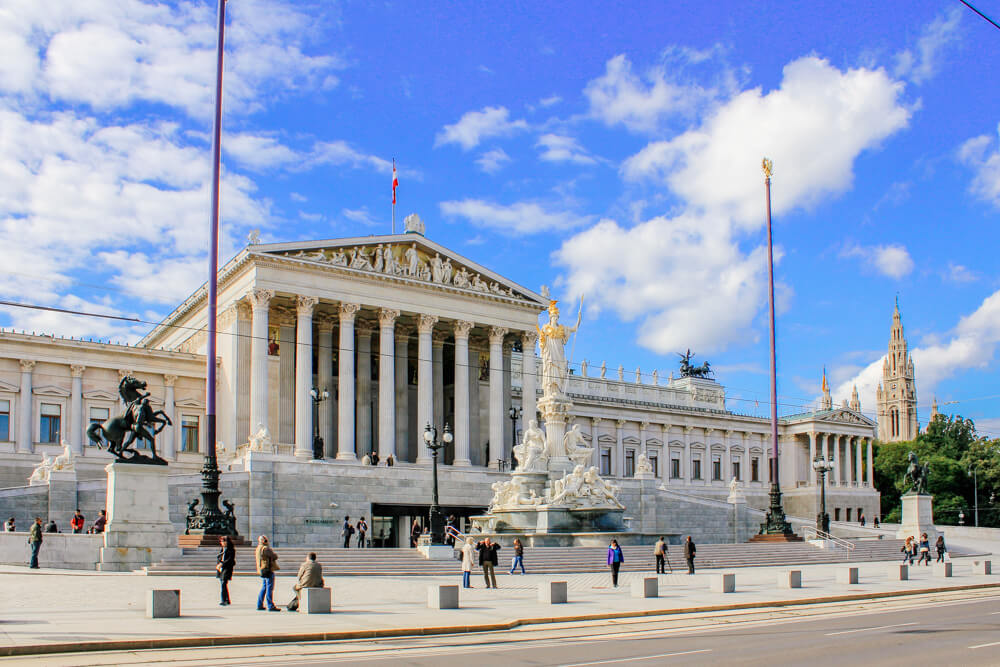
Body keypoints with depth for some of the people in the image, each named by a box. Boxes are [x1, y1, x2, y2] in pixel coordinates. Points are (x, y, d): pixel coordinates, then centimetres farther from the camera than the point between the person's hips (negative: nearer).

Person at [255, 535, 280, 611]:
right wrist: (272, 551, 5)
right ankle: (270, 606, -5)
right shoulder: (266, 548, -17)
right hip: (268, 570, -9)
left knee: (263, 588, 17)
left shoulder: (258, 549, 13)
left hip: (262, 571, 10)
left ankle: (259, 605, 19)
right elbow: (275, 556, -15)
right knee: (269, 588, -6)